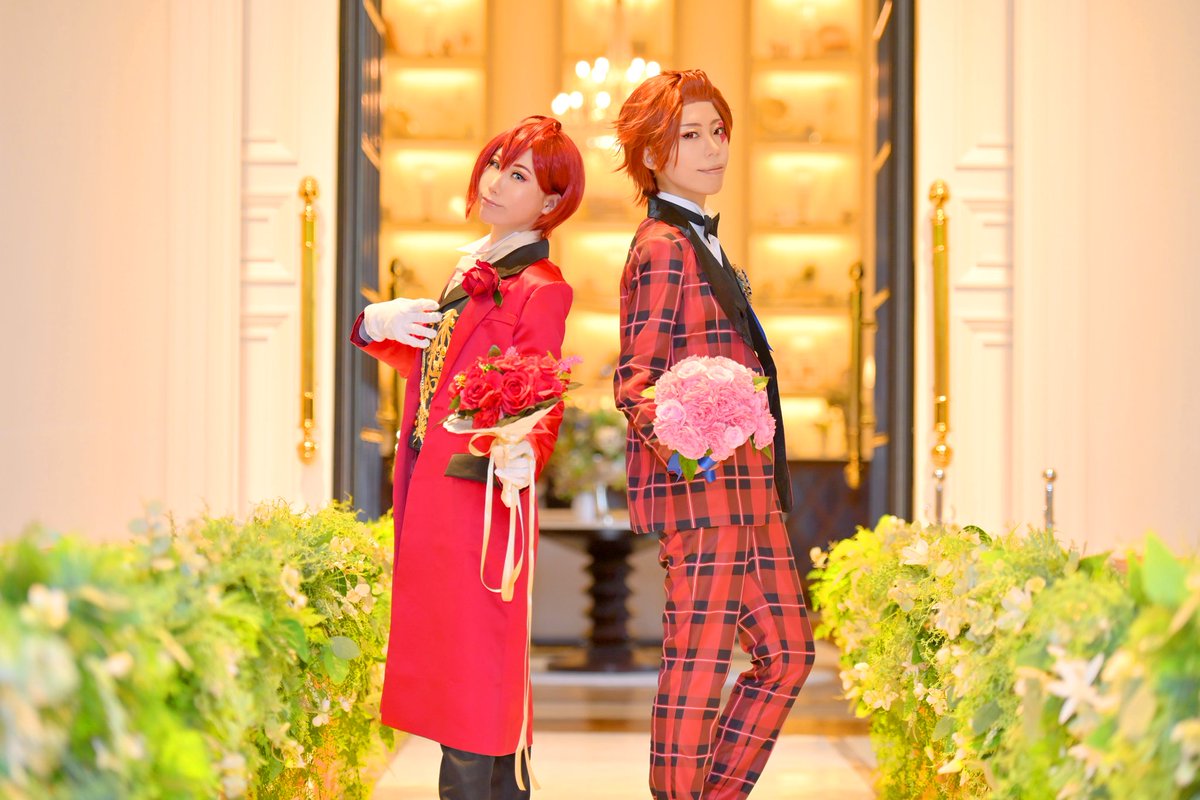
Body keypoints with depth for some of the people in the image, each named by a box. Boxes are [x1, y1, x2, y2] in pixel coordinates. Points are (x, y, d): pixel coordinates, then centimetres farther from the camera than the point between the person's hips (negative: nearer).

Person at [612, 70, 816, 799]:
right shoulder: (663, 248, -10)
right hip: (700, 487, -10)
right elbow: (636, 377, -16)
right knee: (699, 659, -5)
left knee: (788, 651, 12)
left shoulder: (703, 243, 18)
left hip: (745, 486, 10)